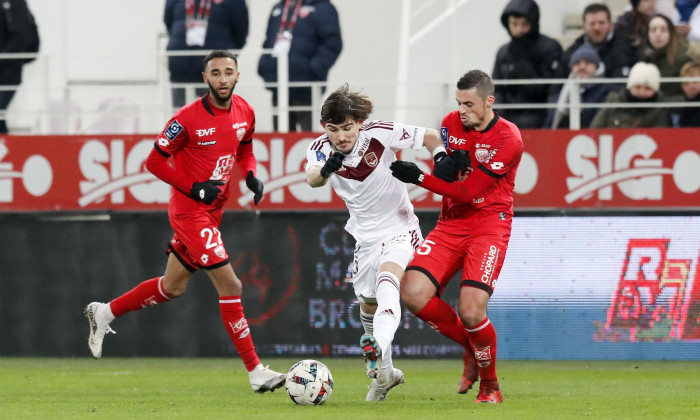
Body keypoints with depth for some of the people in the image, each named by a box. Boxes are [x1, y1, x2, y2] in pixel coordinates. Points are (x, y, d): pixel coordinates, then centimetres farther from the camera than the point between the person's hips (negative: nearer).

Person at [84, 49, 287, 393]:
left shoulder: (245, 112, 1)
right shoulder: (187, 119, -19)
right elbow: (155, 162, -12)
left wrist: (250, 175, 1)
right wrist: (194, 188, -20)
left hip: (212, 210, 8)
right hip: (190, 210, -8)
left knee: (172, 287, 18)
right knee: (230, 285, -12)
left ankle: (105, 313, 37)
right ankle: (255, 371, -9)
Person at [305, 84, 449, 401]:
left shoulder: (381, 134, -19)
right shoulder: (321, 148, -13)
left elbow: (429, 136, -6)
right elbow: (312, 179, -35)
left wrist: (441, 158, -27)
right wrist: (325, 171, -59)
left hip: (399, 228, -5)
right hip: (365, 235, 5)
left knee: (387, 280, -32)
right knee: (367, 304, 15)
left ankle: (378, 349, -52)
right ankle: (384, 373, 34)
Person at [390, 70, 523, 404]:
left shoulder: (508, 138, -14)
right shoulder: (451, 123, 4)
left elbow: (470, 191, -17)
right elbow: (440, 173, 3)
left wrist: (419, 178, -21)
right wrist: (452, 163, -20)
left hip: (489, 223, -5)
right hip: (451, 223, 6)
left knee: (470, 311, -20)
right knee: (413, 294, -16)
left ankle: (490, 385, 6)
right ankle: (472, 347, 9)